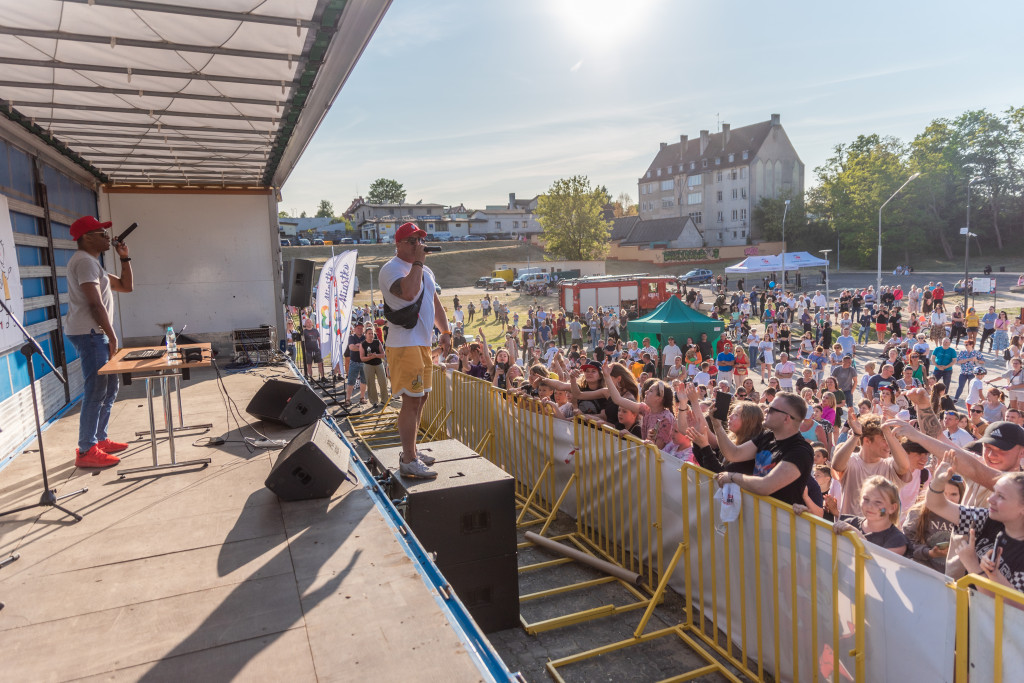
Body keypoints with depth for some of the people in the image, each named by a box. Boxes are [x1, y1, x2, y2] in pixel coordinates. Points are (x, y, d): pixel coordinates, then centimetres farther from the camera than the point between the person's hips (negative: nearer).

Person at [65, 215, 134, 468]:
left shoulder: (93, 263, 20)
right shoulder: (84, 261, -12)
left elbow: (126, 286, 23)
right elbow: (95, 304, -18)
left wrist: (125, 258, 13)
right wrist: (112, 336, -14)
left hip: (97, 334, 11)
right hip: (89, 334, -11)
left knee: (110, 388, 15)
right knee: (95, 392, -10)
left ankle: (100, 439, 24)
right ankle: (86, 452, -5)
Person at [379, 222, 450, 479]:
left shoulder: (425, 271, 19)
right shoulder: (391, 269, -10)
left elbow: (436, 303, 24)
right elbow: (408, 293, -30)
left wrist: (445, 332, 12)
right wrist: (418, 262, -21)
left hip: (423, 343, 9)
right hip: (404, 344, -9)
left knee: (420, 398, 14)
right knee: (412, 400, -10)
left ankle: (411, 450, 27)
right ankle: (408, 462, -5)